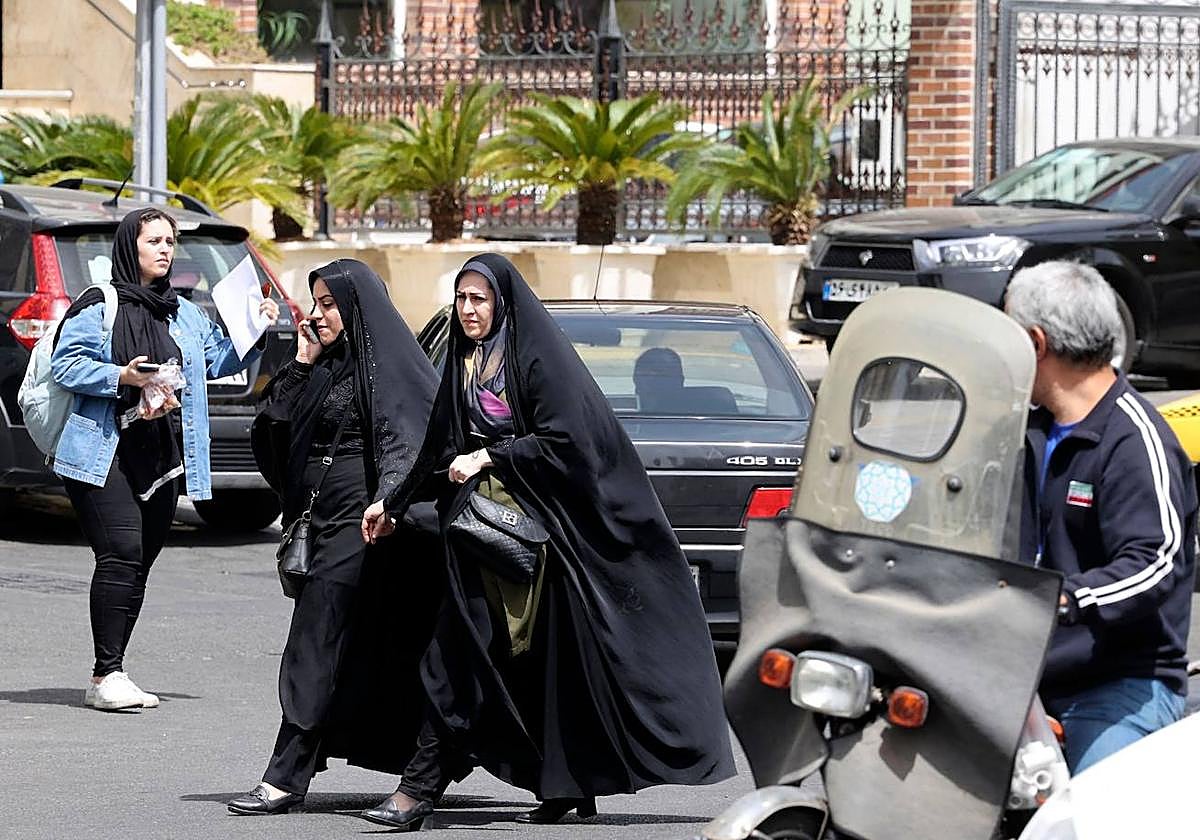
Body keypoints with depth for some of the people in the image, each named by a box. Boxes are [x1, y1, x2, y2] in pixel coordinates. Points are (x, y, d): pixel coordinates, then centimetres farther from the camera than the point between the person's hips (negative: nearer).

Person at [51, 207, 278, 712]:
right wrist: (121, 377, -18)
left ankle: (108, 678, 10)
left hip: (160, 459, 7)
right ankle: (107, 675, -19)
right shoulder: (99, 307, -1)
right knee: (121, 554, -18)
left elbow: (220, 359, 20)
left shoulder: (185, 316, 19)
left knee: (139, 563, 5)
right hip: (104, 455, -7)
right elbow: (65, 364, -6)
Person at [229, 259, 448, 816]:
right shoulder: (328, 367, 17)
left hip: (361, 518, -9)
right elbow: (277, 426, 14)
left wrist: (388, 499, -32)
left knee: (317, 646, -11)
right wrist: (302, 365, 6)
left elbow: (408, 436, -18)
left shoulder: (388, 361, -8)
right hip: (326, 516, 9)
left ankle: (286, 779, -12)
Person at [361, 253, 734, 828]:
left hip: (541, 521, -7)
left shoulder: (538, 358, -8)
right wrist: (393, 503, 26)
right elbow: (441, 450, 23)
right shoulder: (465, 363, 15)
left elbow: (561, 439, -14)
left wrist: (489, 458, -15)